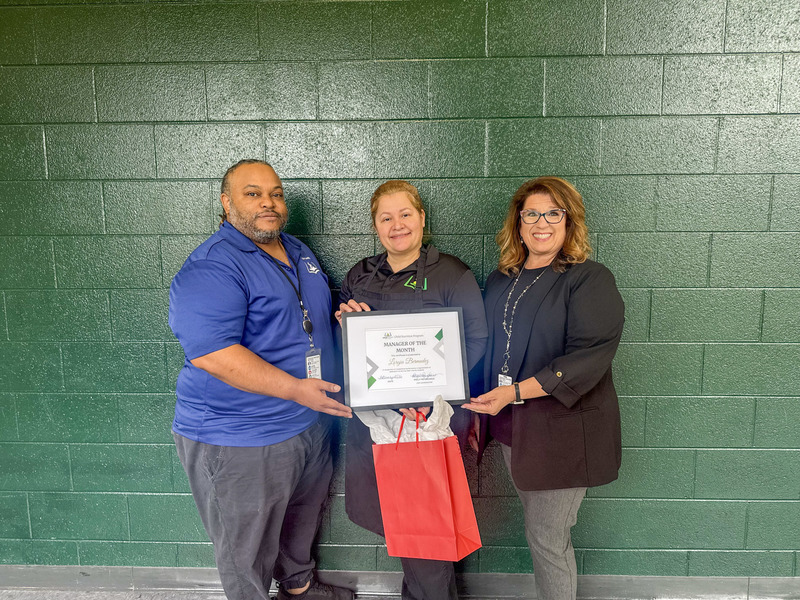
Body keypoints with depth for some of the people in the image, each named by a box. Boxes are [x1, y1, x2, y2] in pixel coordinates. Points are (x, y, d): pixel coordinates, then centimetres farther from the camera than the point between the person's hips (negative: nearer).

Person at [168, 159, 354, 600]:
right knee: (248, 553, 11)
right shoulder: (210, 268, -20)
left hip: (307, 424, 9)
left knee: (303, 515, 29)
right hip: (239, 441, -9)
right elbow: (211, 354, -29)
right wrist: (295, 388, -32)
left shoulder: (297, 251, 8)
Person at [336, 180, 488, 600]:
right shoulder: (359, 276, 12)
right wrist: (345, 319, -5)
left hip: (431, 418, -4)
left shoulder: (452, 274, -4)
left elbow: (476, 341, -9)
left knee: (426, 520, 3)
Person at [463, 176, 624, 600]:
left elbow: (590, 356, -21)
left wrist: (515, 392, -26)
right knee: (539, 529, 18)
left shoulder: (589, 280, -10)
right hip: (510, 427, 6)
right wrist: (478, 414, 14)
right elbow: (485, 351, 16)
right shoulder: (500, 281, 10)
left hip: (561, 431, -6)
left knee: (547, 538, 3)